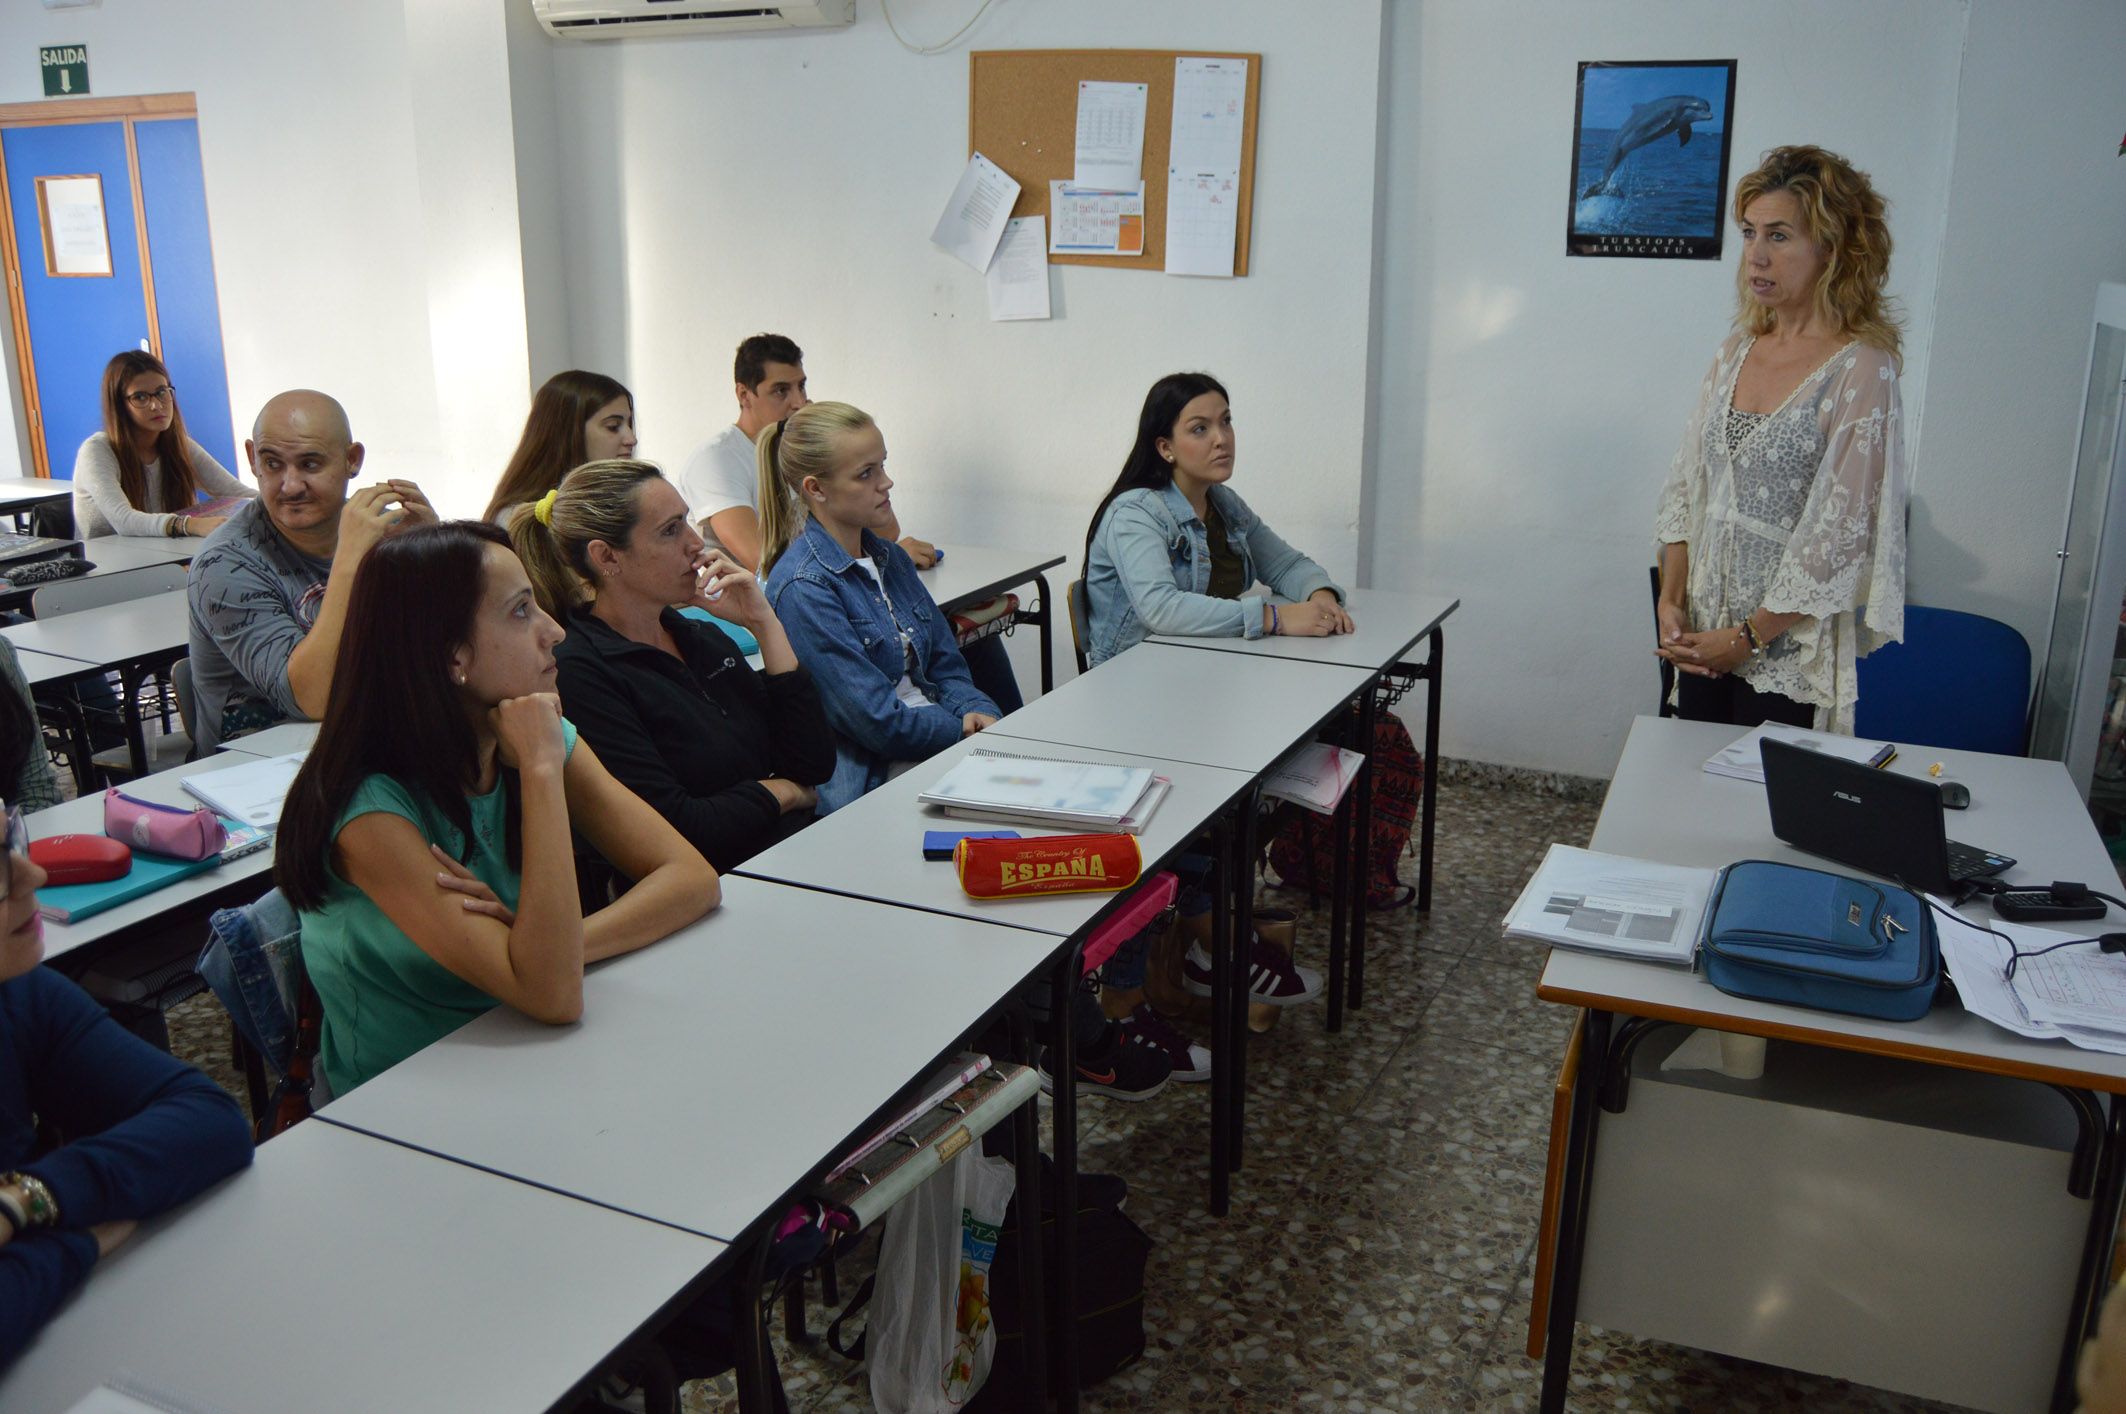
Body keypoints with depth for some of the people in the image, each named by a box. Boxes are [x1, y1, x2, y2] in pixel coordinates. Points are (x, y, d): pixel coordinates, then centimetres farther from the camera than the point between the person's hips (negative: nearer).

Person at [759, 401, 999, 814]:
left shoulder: (891, 557, 13)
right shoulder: (802, 588, -14)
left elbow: (944, 664, 16)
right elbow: (878, 723, -15)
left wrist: (980, 712, -4)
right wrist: (968, 732, -7)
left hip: (934, 739, 8)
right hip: (865, 779, -8)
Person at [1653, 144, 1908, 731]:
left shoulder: (1860, 370, -12)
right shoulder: (1736, 351, 7)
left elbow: (1839, 534, -15)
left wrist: (1749, 637, -13)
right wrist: (1670, 601, -1)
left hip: (1788, 651, -6)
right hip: (1701, 639, 6)